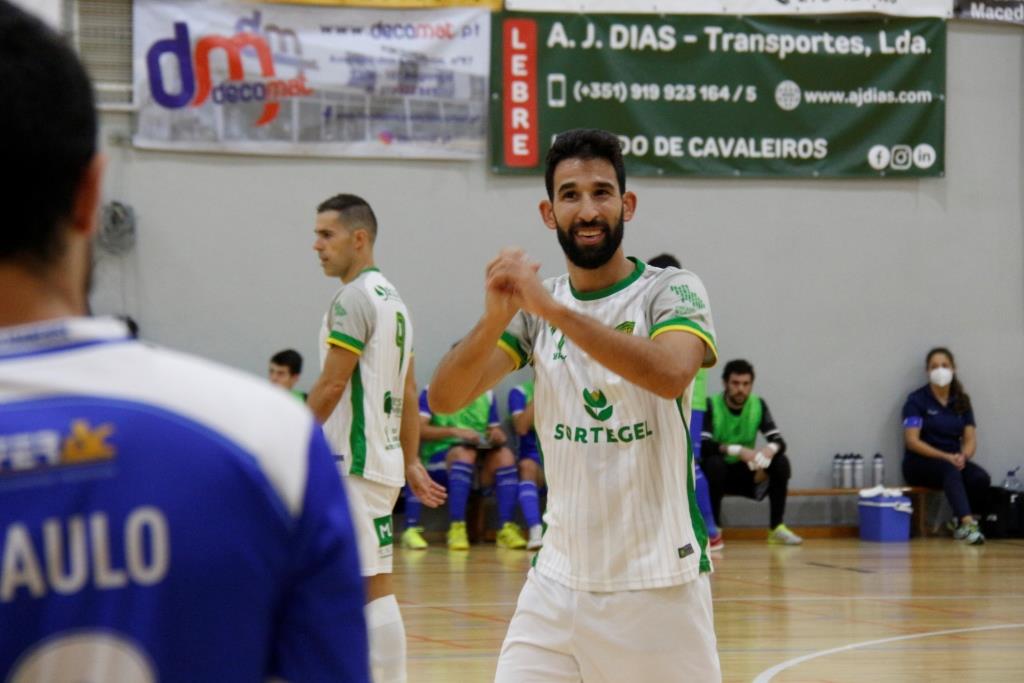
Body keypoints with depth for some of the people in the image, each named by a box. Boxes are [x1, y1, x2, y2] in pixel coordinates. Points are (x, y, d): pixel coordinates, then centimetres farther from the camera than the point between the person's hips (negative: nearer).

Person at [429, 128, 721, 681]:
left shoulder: (670, 292, -7)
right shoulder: (533, 307, 6)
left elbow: (670, 375, -29)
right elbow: (444, 399, -7)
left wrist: (555, 310, -34)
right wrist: (494, 319, -25)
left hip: (660, 581, -3)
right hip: (559, 578, 3)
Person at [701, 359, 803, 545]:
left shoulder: (758, 405, -3)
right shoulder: (711, 406, -16)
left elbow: (779, 441, -10)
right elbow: (703, 446, -28)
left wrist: (770, 449, -35)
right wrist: (738, 450, -41)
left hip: (745, 474, 4)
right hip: (716, 473, -4)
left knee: (781, 462, -18)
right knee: (714, 463, -36)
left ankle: (776, 528, -12)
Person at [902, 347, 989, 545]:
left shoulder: (961, 401, 11)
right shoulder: (917, 400, -3)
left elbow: (970, 439, 6)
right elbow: (912, 441, -12)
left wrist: (963, 456, -18)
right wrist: (945, 456, -22)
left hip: (954, 460, 4)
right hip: (920, 462, -4)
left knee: (981, 478, -27)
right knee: (951, 471, -38)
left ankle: (961, 526, -11)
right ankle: (967, 524, -55)